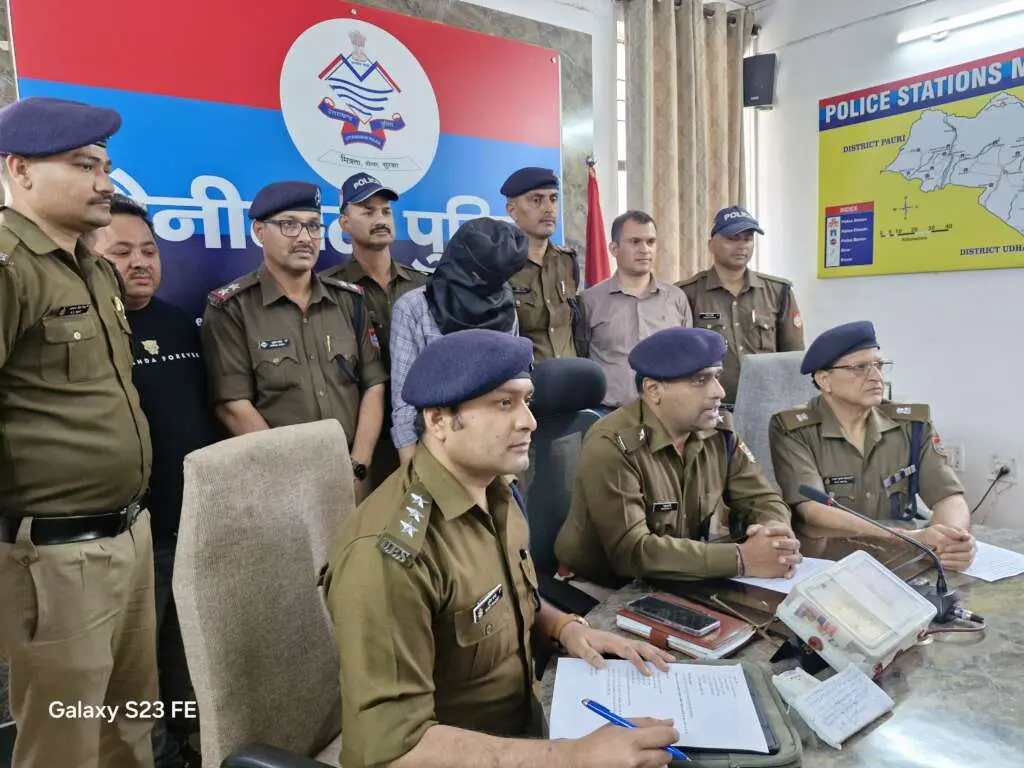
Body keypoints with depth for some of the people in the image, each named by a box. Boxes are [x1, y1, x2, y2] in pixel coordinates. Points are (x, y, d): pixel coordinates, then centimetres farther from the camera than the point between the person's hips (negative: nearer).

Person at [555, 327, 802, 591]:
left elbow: (763, 499, 2)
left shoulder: (719, 431, -4)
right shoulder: (612, 446, -23)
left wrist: (774, 533, -21)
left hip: (683, 586, 6)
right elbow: (632, 551, -28)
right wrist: (741, 559, -31)